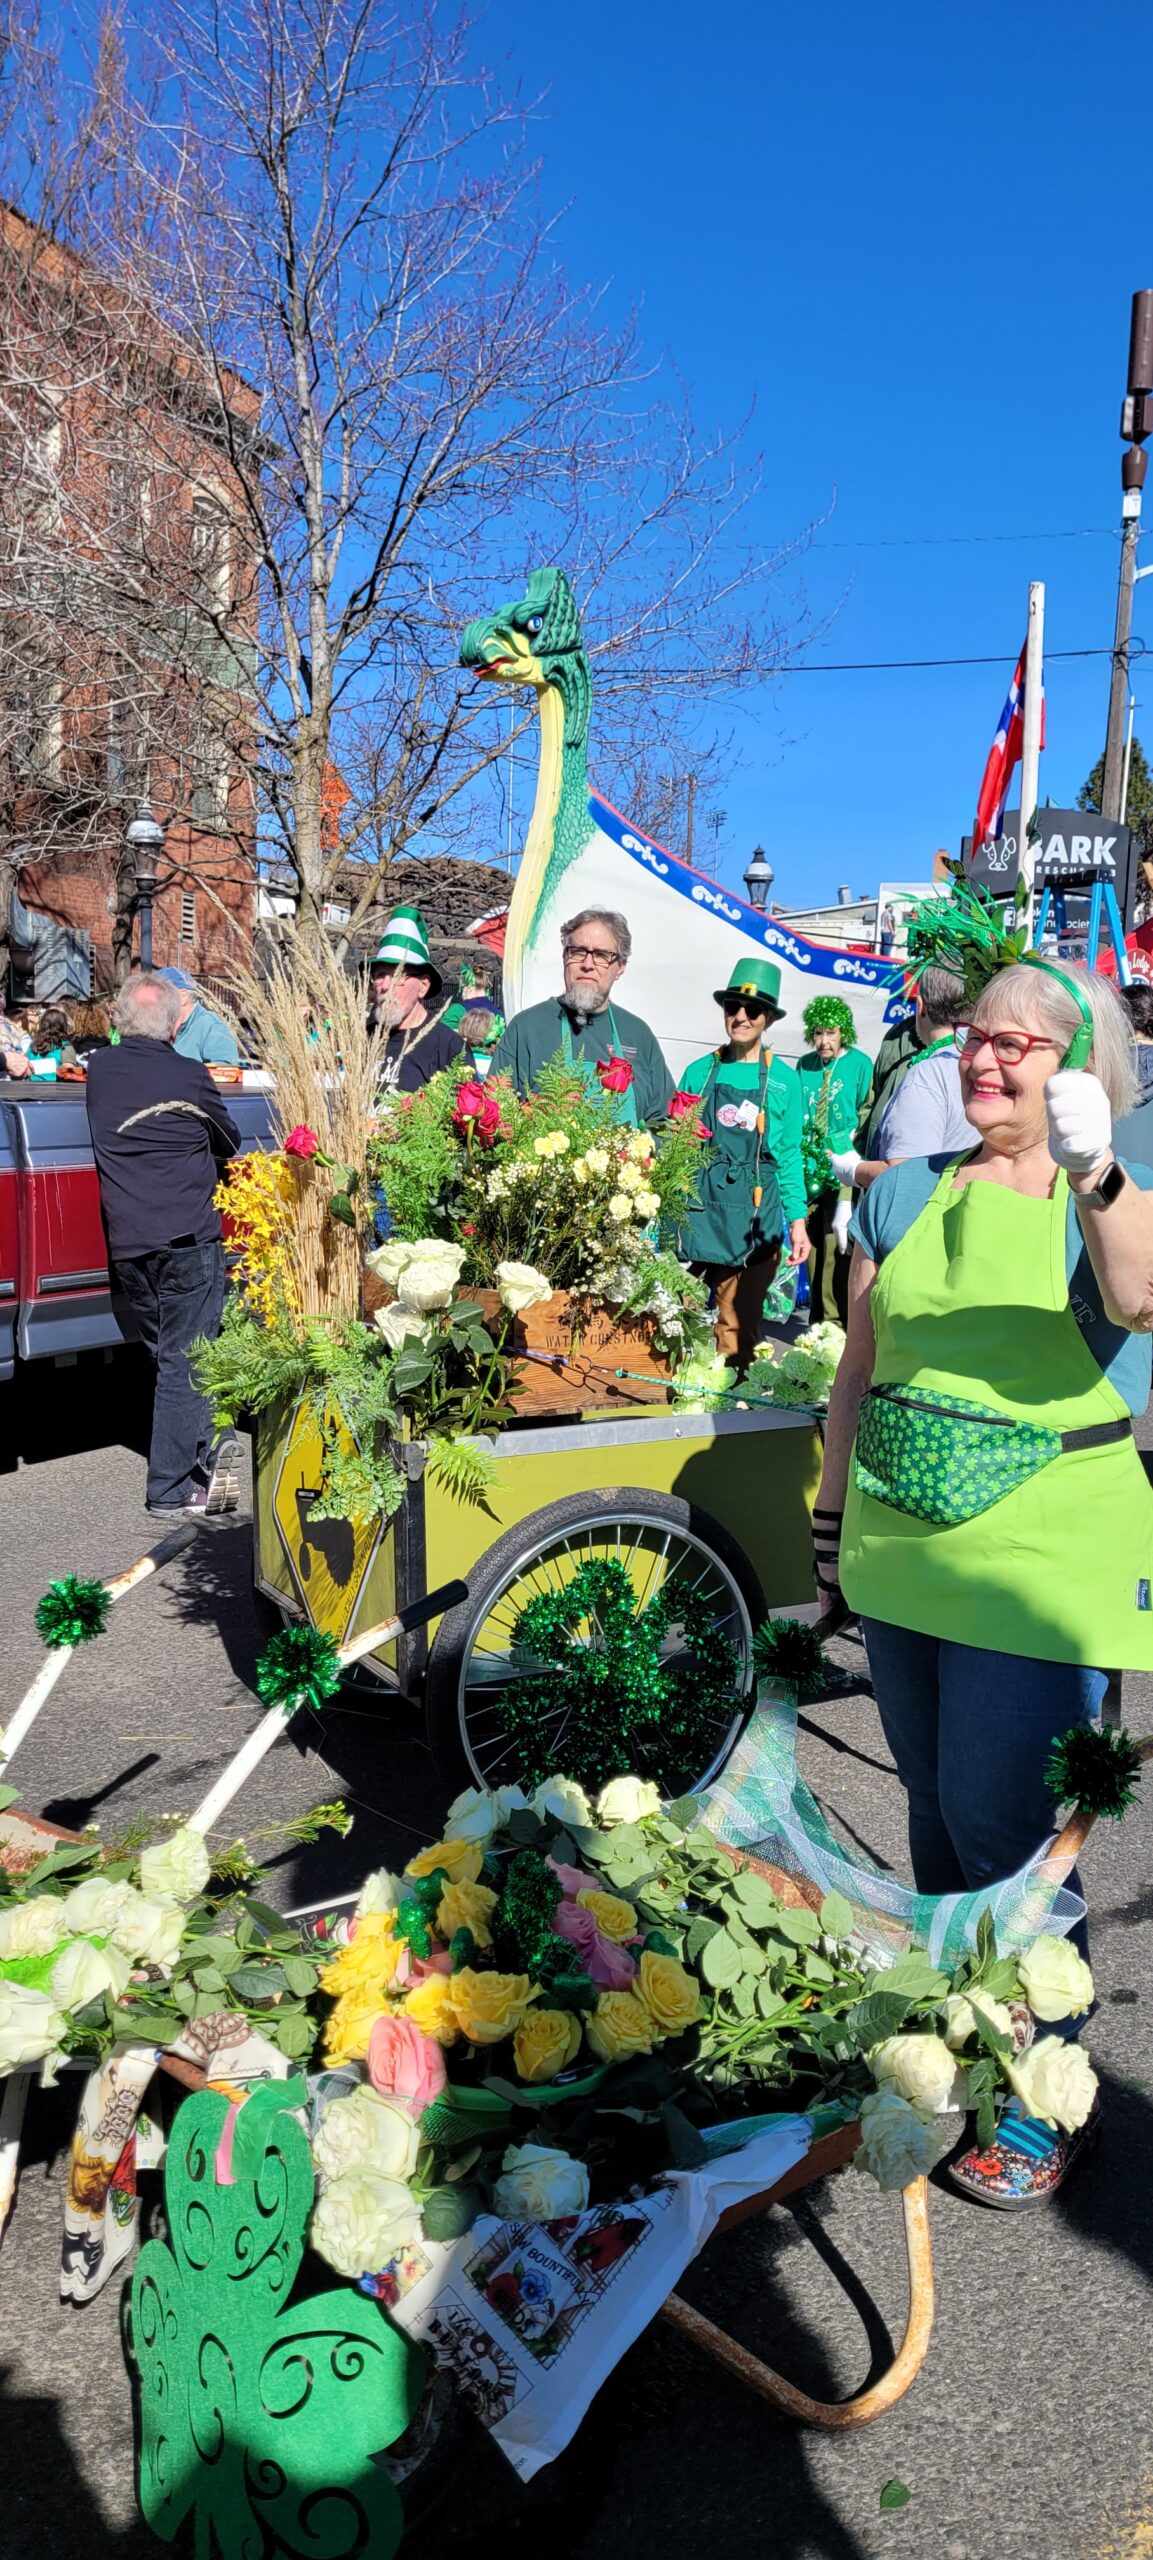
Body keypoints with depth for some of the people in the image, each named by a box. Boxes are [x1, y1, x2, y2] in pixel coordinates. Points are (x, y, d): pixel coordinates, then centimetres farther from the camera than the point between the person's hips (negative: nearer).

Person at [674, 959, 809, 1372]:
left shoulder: (783, 1079, 6)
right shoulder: (699, 1072, 8)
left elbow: (789, 1155, 8)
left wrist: (797, 1220, 2)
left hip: (753, 1217, -1)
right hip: (697, 1210, 1)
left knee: (738, 1327, 1)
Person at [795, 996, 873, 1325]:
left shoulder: (860, 1064, -1)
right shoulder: (804, 1065, 11)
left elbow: (867, 1117, 0)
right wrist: (798, 1150, 9)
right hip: (809, 1168, 5)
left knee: (836, 1243, -9)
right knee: (812, 1243, 8)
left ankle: (836, 1323, -2)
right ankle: (819, 1319, 18)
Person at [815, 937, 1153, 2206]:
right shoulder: (905, 1195, 7)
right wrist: (832, 1517, 14)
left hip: (1041, 1563, -5)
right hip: (898, 1550, 5)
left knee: (1001, 1826, -1)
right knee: (934, 1805, 18)